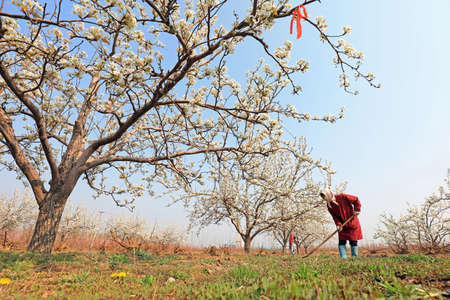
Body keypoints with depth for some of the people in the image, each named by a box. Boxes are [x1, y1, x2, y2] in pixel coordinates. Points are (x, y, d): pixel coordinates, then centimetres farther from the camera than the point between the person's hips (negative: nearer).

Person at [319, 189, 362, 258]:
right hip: (343, 226, 4)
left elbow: (356, 200, -7)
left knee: (353, 242, 3)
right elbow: (335, 217, -2)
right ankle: (343, 258, 4)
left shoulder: (342, 197, -18)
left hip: (352, 224, -4)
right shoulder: (329, 205, -3)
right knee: (342, 242, -2)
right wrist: (338, 224, -18)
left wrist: (357, 210, -12)